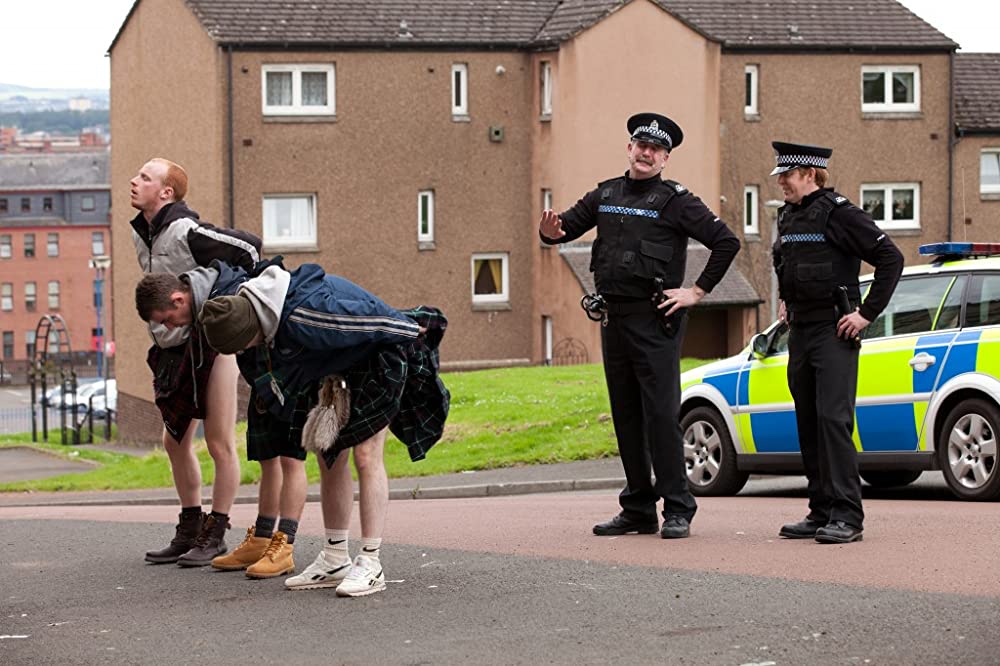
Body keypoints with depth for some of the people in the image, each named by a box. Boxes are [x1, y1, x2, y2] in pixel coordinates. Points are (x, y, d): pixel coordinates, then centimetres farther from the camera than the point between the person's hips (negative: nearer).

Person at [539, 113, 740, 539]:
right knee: (626, 418, 9)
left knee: (661, 415, -9)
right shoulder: (605, 195, 12)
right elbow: (568, 225, 20)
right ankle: (638, 510, 16)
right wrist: (550, 232, -5)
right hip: (613, 319, 6)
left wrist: (697, 292, -8)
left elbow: (726, 242, -7)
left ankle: (678, 511, -5)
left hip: (655, 322, -6)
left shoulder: (674, 200, -4)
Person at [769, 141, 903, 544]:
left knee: (834, 418, -15)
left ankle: (847, 516, -15)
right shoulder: (788, 216, 13)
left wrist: (868, 313, -14)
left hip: (834, 333, -8)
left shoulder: (838, 213, -11)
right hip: (800, 332, 8)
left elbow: (890, 258, -13)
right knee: (808, 423, 9)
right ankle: (821, 513, 14)